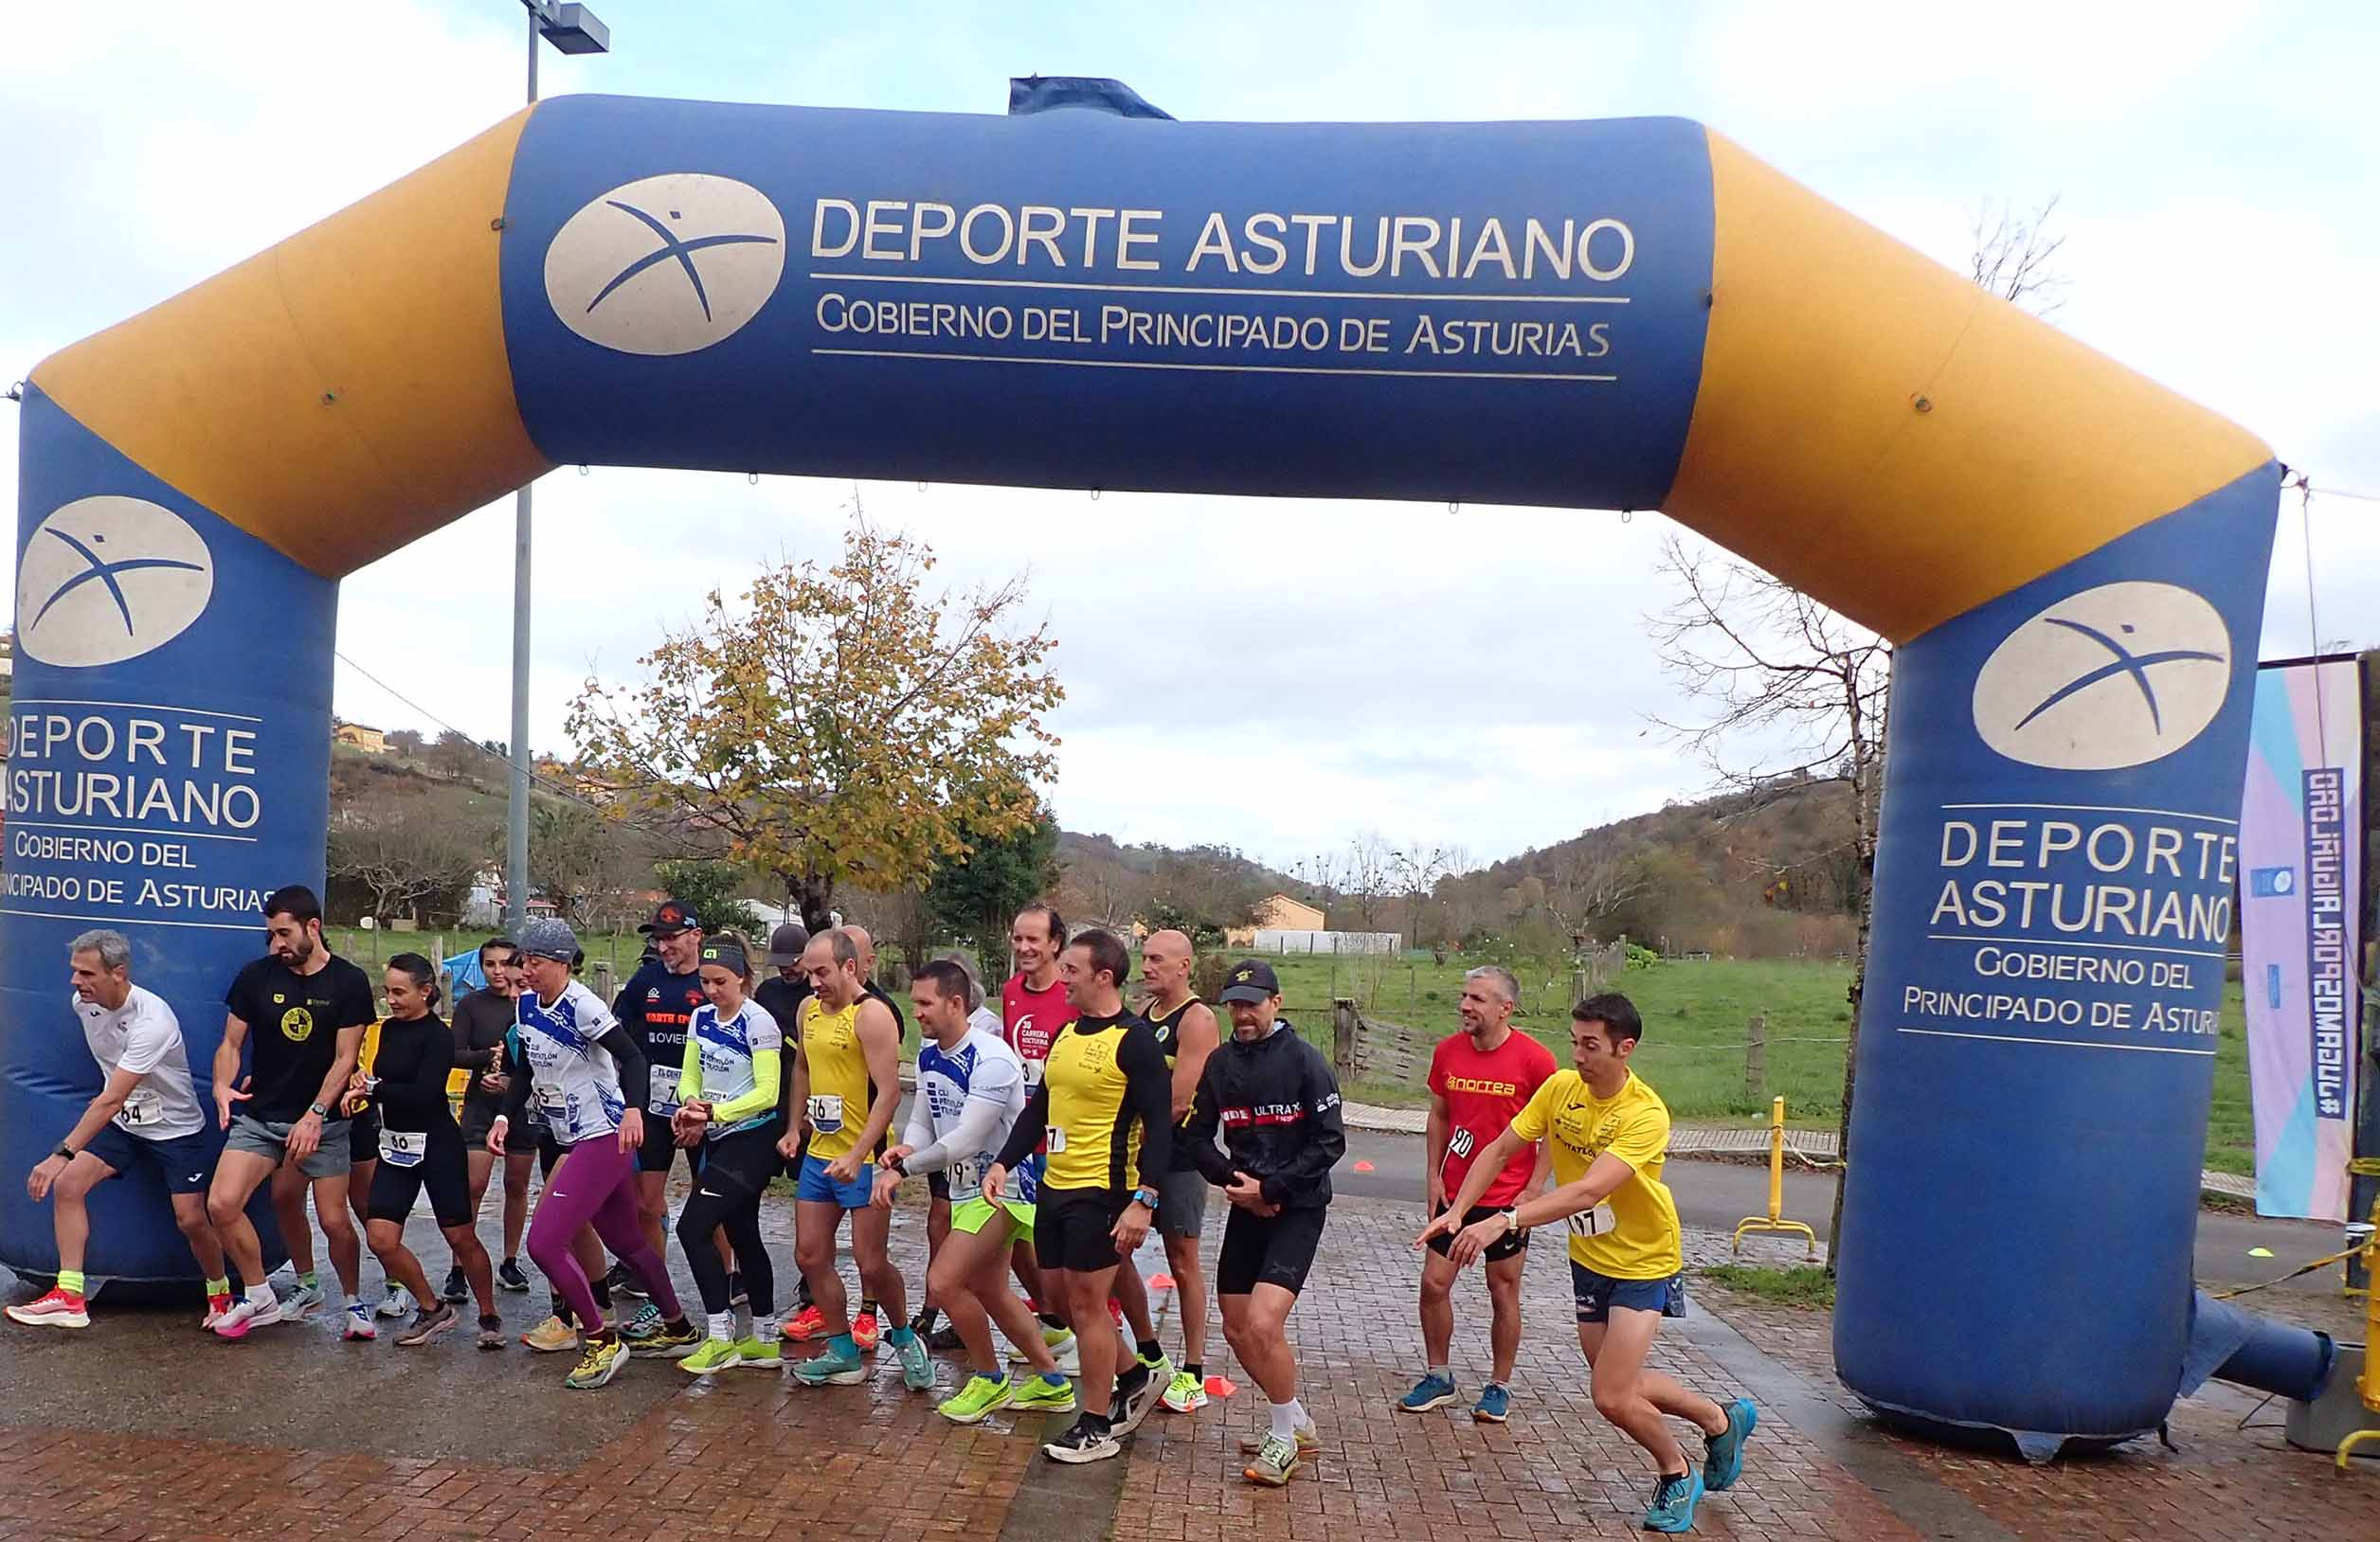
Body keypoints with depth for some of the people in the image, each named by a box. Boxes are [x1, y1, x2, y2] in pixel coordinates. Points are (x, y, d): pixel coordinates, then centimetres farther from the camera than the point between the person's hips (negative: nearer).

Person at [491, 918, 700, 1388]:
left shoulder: (581, 1005, -18)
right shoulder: (527, 1004, 7)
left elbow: (633, 1057, -24)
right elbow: (528, 1072, 18)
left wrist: (634, 1109, -39)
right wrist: (505, 1116, 5)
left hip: (605, 1138, -9)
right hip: (576, 1140, 9)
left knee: (543, 1243, -13)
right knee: (627, 1243, 18)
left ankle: (602, 1341, 1)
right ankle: (678, 1331, 33)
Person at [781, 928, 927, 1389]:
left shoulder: (871, 1015, -16)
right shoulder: (809, 1009, 8)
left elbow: (889, 1092, -21)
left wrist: (856, 1155, -27)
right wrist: (794, 1127, 18)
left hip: (863, 1158, -8)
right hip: (818, 1154, 8)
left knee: (871, 1264, -3)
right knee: (810, 1255, 9)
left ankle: (904, 1337, 21)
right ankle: (843, 1353, 22)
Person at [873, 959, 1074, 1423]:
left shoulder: (992, 1060, -25)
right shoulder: (928, 1055, 3)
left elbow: (966, 1139, -28)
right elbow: (922, 1121, 6)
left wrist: (903, 1167, -21)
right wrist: (905, 1150, -16)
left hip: (1003, 1186, -9)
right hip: (965, 1187, 9)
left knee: (943, 1281, -15)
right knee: (990, 1293, 17)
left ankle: (989, 1379, 8)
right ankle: (1052, 1384, 32)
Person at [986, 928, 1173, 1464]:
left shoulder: (1134, 1041, -14)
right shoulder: (1066, 1033, 10)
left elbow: (1159, 1126, -17)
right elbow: (1038, 1107, 17)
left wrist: (1143, 1202, -22)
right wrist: (1003, 1164, 8)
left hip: (1100, 1193, -8)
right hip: (1055, 1185, 8)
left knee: (1087, 1304, -1)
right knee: (1063, 1295, 15)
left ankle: (1096, 1428, 13)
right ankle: (1136, 1374, 33)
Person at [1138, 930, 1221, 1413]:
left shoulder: (1197, 1019, -15)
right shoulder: (1143, 1012, 10)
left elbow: (1177, 1103, -20)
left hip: (1178, 1155, -8)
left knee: (1183, 1263, 1)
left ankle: (1193, 1373, 12)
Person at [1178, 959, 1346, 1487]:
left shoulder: (1304, 1060, -11)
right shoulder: (1219, 1063, 3)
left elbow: (1330, 1142, -12)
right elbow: (1196, 1137, 7)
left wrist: (1271, 1188, -17)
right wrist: (1235, 1180, -10)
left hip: (1298, 1208, -6)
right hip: (1246, 1207, 6)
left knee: (1263, 1324, -18)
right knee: (1237, 1330, 10)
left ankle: (1284, 1438, 4)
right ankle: (1298, 1426, 30)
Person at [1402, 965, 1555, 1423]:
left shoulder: (1534, 1059, -13)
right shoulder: (1448, 1051, 0)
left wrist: (1532, 1190, -12)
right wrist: (1433, 1174, 4)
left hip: (1508, 1199, -4)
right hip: (1454, 1193, 4)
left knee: (1503, 1294, 7)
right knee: (1434, 1283, 5)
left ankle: (1499, 1388, 23)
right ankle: (1438, 1377, 23)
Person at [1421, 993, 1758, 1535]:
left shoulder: (1645, 1115, -29)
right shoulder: (1560, 1087, -11)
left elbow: (1589, 1189, -40)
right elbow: (1499, 1151, -5)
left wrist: (1506, 1220, -48)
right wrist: (1457, 1211, -17)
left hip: (1643, 1262, -6)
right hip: (1588, 1258, 6)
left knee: (1612, 1397, -11)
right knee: (1617, 1385, 15)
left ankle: (1678, 1475, 19)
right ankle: (1722, 1420, 40)